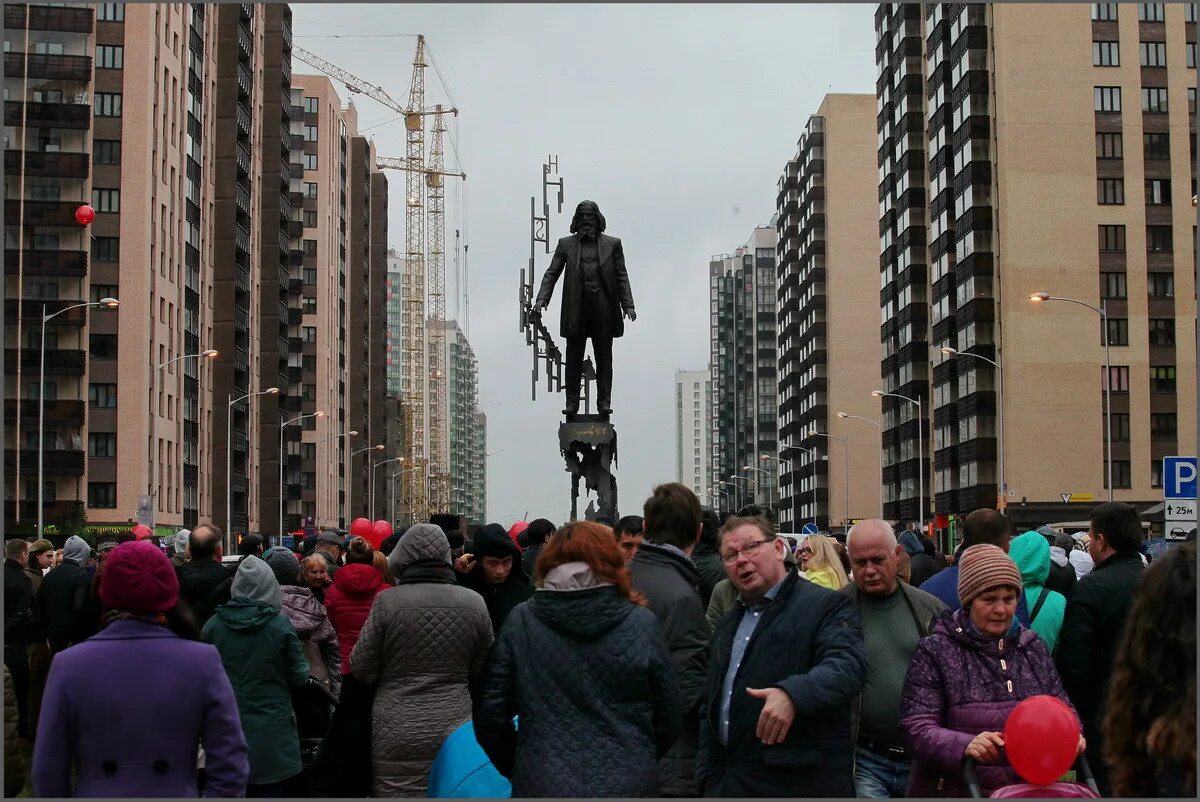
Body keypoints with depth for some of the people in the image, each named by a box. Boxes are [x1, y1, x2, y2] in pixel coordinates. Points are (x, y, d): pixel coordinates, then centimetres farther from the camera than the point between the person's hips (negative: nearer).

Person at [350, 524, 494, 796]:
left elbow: (361, 670, -4)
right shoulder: (474, 603, -3)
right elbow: (480, 670, 9)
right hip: (454, 730, 2)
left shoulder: (388, 601, -10)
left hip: (397, 734, -2)